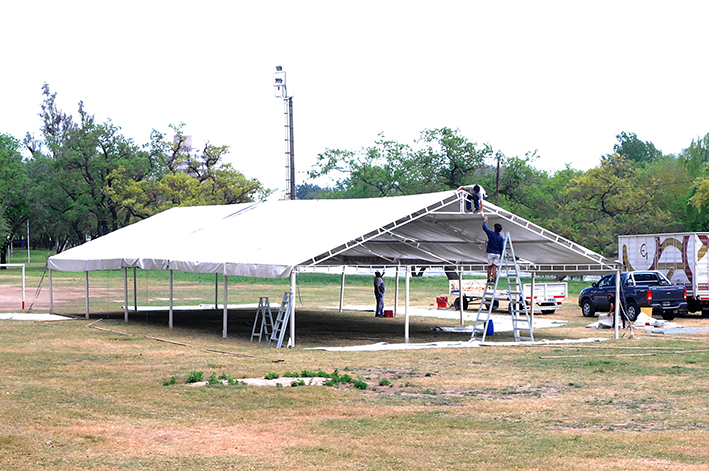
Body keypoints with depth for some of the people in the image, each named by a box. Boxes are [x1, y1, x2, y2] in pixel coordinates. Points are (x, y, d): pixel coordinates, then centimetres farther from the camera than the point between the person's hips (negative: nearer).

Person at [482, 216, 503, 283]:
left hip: (491, 253, -1)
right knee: (494, 267, 0)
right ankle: (493, 279, -7)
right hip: (497, 254, 1)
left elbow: (484, 227, 6)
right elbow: (501, 247, 0)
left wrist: (485, 220, 20)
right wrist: (501, 255, 12)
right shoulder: (501, 238, 0)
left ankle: (488, 279, 6)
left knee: (489, 266, 5)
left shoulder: (491, 233, -5)